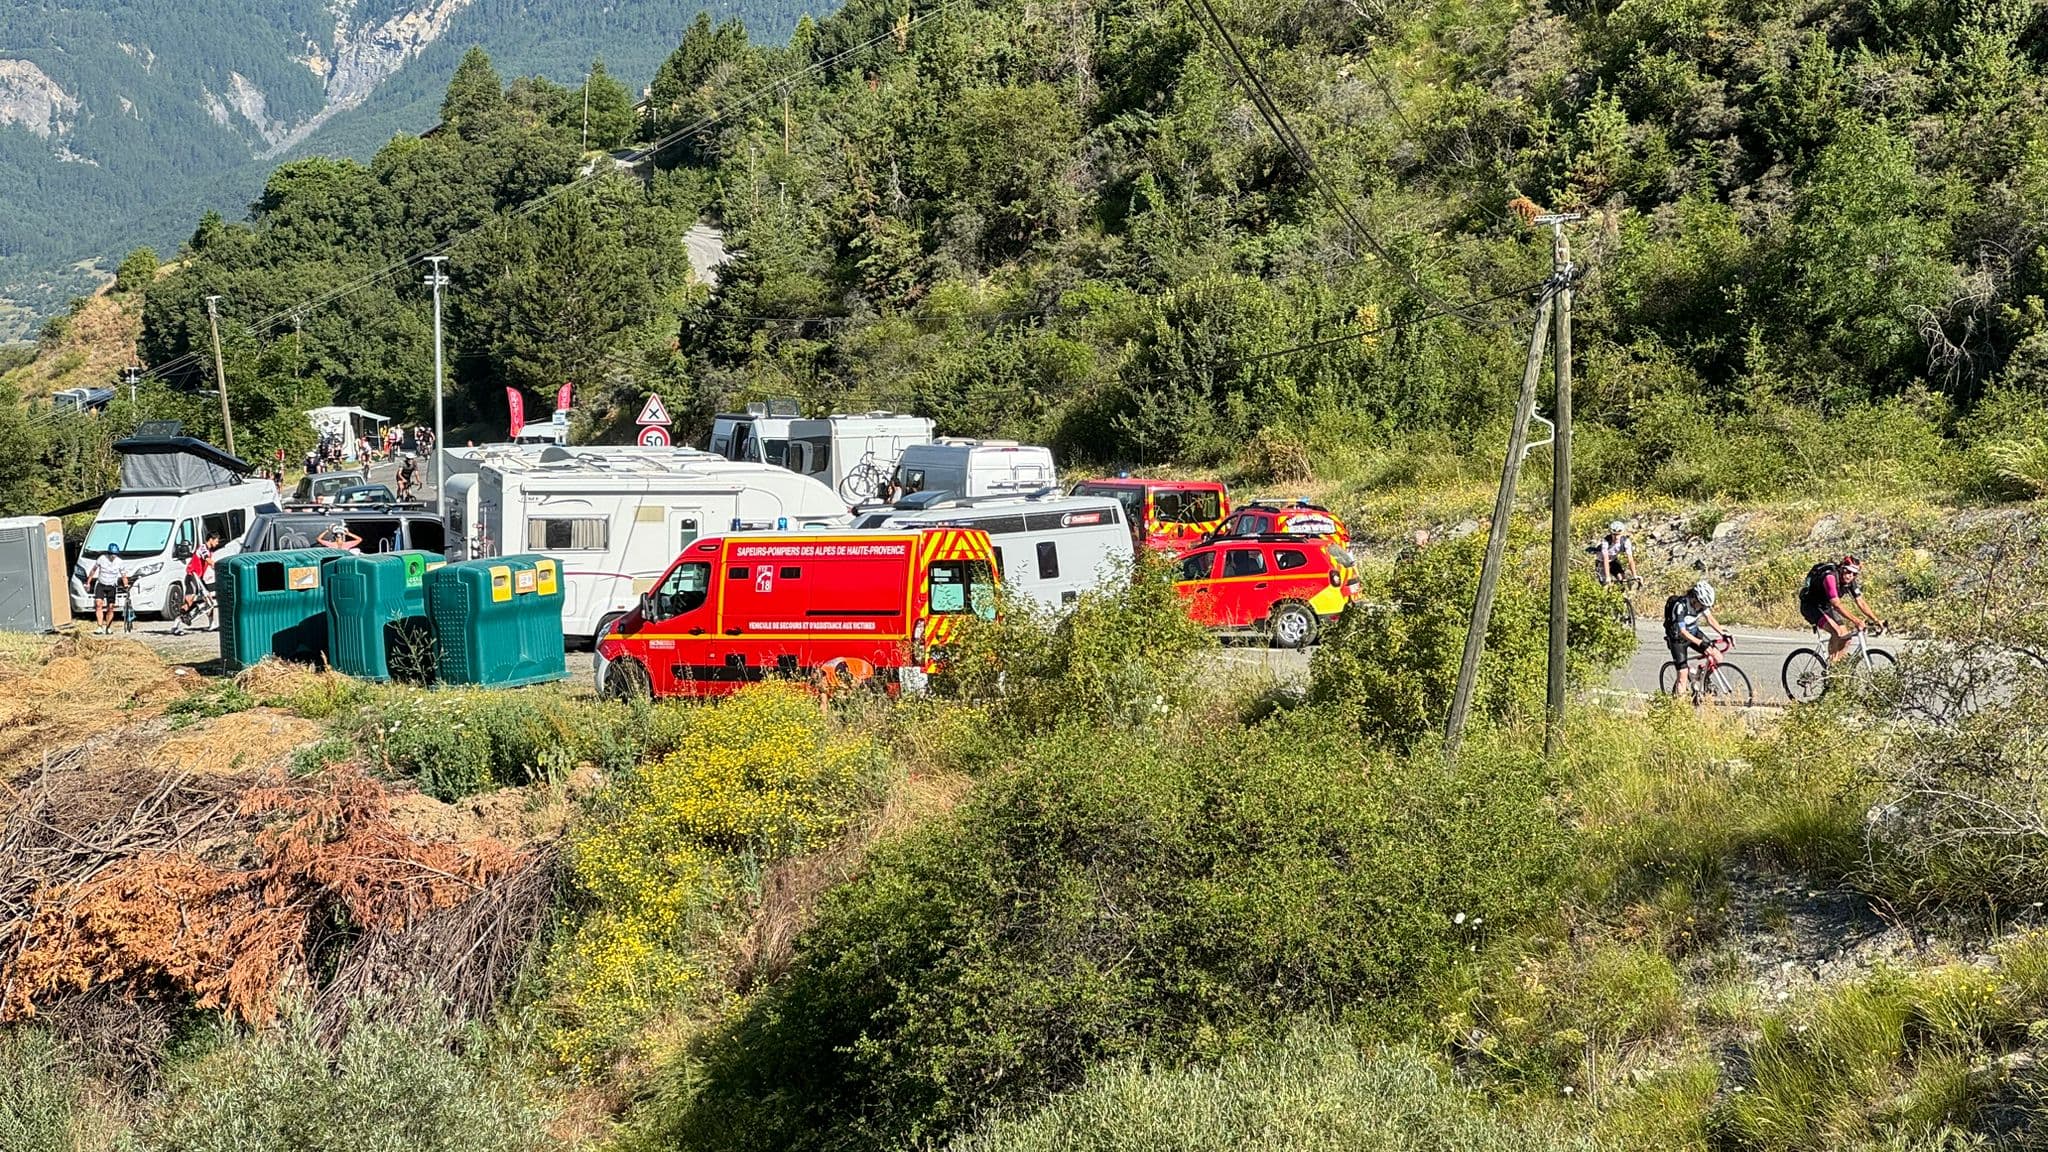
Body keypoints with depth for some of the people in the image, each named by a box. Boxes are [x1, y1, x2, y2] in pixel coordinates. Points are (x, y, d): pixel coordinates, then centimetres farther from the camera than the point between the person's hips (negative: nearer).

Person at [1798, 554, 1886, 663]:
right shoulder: (1830, 577, -31)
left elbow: (1861, 602, -4)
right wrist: (1856, 621, -43)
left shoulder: (1850, 581, -7)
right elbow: (1837, 605, -37)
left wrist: (1876, 620, -14)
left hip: (1826, 607, 8)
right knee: (1837, 632, -27)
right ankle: (1830, 665, -16)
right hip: (1811, 606, -8)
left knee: (1846, 637, -3)